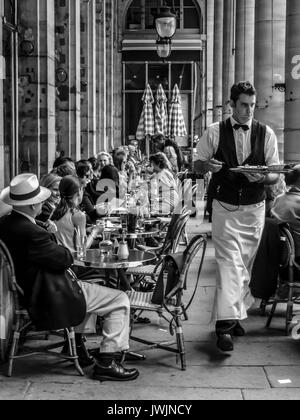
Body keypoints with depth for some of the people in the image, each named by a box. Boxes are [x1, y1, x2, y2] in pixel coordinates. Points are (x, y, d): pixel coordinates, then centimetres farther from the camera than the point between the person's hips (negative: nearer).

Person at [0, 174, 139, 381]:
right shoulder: (31, 232, -31)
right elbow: (65, 259, -23)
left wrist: (56, 249, 1)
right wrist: (65, 251, -2)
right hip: (48, 298, -10)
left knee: (85, 287, 36)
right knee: (120, 300, -3)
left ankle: (76, 341, 37)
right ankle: (107, 362, 0)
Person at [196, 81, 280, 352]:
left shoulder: (266, 134, 2)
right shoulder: (214, 132, -1)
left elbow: (276, 175, 2)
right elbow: (198, 164, 7)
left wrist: (262, 177, -20)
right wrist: (209, 165, -16)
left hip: (254, 209, 3)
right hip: (225, 208, -2)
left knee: (246, 266, 11)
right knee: (229, 264, -13)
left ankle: (236, 314, 27)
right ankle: (225, 324, -14)